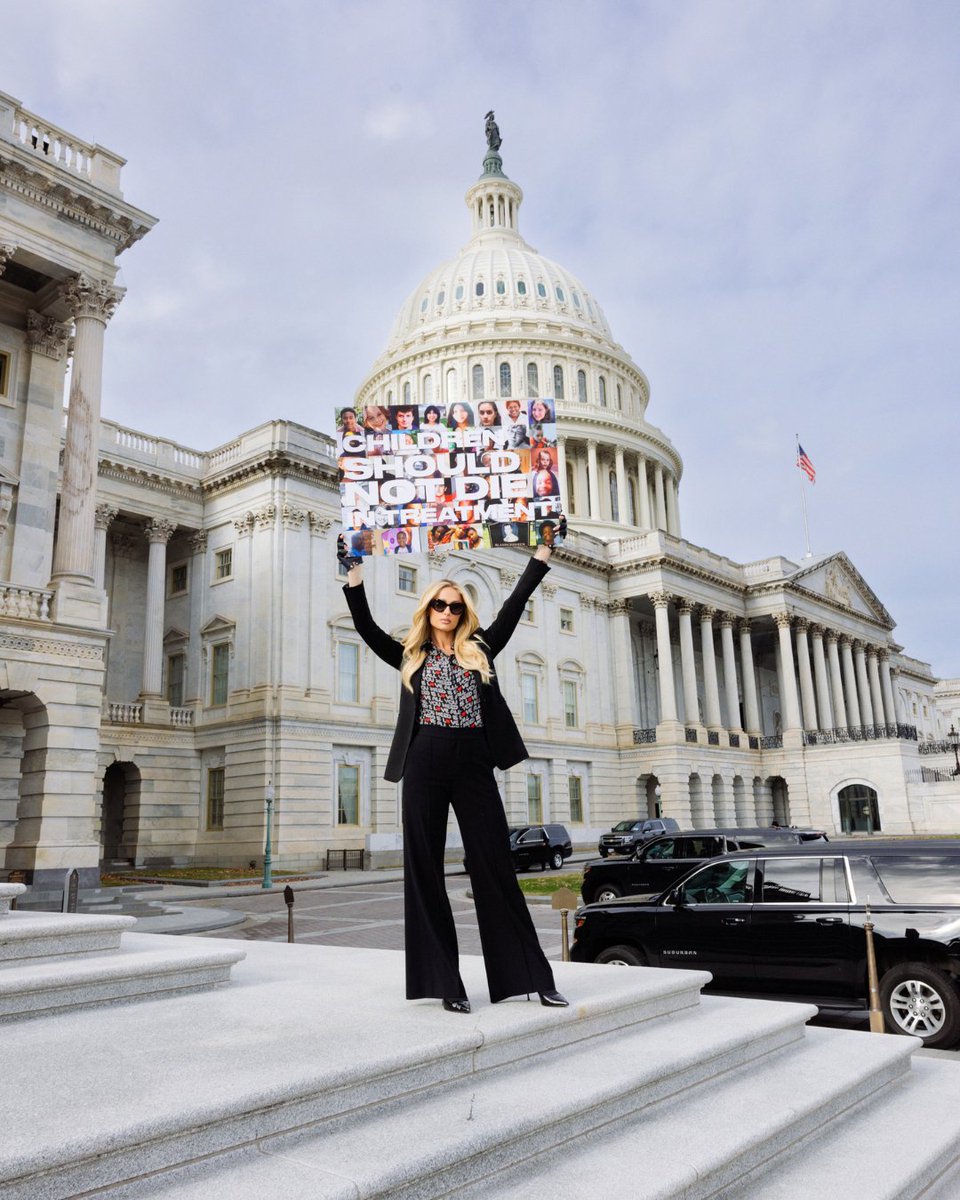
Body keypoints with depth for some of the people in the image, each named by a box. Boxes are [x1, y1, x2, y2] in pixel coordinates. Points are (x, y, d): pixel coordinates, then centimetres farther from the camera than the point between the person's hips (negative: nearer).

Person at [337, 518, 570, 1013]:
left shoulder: (479, 649, 13)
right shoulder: (411, 656, 14)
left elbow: (514, 605, 12)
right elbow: (366, 627, 6)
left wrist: (544, 551, 12)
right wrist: (353, 572, -1)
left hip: (473, 764, 0)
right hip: (423, 766, 1)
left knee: (495, 869, 1)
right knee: (424, 873, 2)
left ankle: (531, 977, 8)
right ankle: (446, 983, 11)